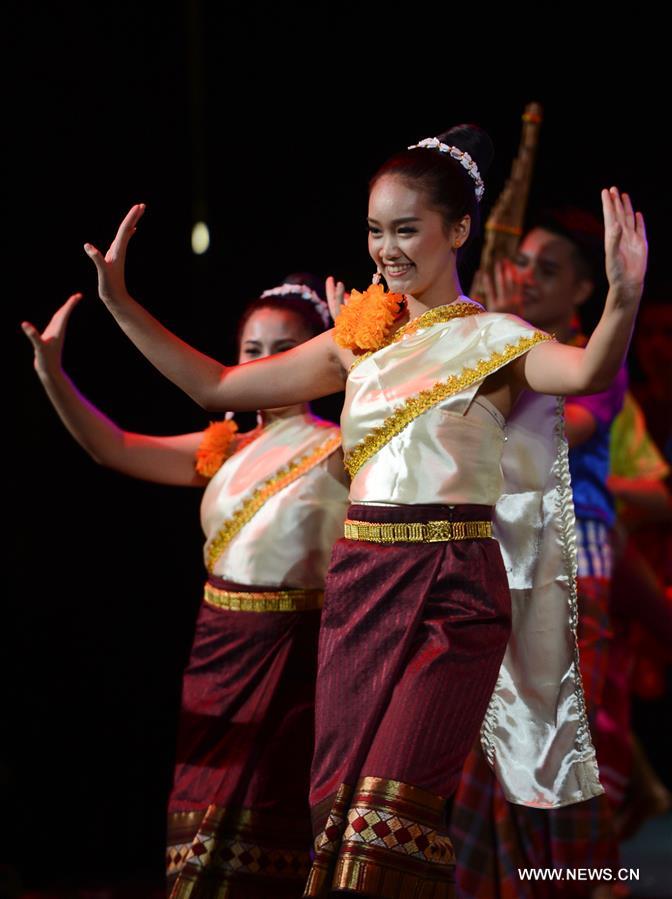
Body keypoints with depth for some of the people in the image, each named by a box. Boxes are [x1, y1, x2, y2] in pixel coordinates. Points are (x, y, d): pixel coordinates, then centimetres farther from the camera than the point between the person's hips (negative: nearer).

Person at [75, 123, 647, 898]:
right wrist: (119, 302, 12)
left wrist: (624, 298, -43)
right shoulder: (360, 340, 14)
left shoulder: (495, 339, -1)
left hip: (452, 592, -5)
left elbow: (588, 372, -23)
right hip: (360, 579, 5)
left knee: (395, 805, -13)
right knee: (340, 798, 4)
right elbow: (217, 386, 17)